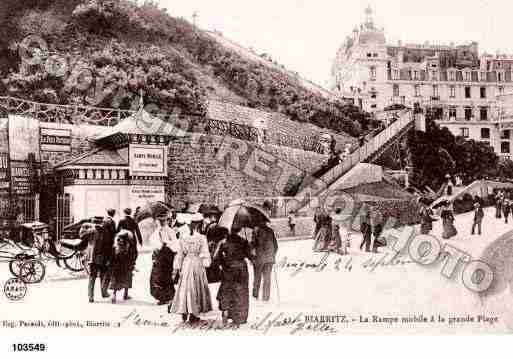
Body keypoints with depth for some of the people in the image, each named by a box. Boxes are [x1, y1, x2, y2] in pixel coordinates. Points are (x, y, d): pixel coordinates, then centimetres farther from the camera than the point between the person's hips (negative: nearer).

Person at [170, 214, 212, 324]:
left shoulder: (183, 238, 0)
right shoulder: (202, 238, -11)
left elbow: (180, 254, 5)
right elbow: (205, 254, -9)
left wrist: (176, 268, 10)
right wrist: (206, 264, 5)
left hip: (186, 264, 3)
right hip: (197, 265, -3)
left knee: (185, 287, 13)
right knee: (196, 288, 7)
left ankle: (184, 313, 19)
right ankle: (193, 315, 9)